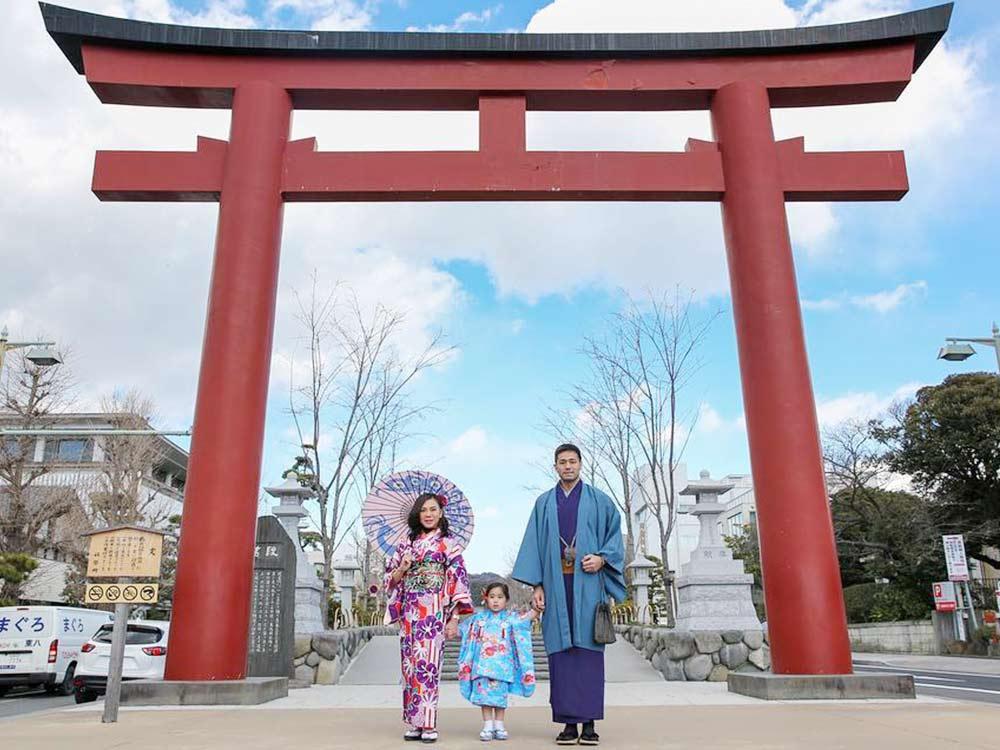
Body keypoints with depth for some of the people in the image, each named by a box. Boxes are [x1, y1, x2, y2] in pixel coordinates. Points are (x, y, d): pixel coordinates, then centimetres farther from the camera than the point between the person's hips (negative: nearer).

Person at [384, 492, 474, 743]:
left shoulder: (448, 544, 3)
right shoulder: (405, 544, 14)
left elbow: (458, 581, -2)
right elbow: (390, 580, 16)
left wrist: (454, 619, -9)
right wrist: (402, 568, -5)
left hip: (434, 612, -4)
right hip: (409, 613, 4)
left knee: (427, 664, -10)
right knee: (410, 665, 3)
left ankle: (428, 724, -4)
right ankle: (413, 723, 11)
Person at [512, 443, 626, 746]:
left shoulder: (598, 500, 10)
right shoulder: (544, 502, 14)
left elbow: (615, 534, 9)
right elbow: (534, 544, 10)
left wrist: (602, 558, -10)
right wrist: (537, 585, 1)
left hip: (587, 583, -1)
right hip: (556, 583, 1)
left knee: (588, 648, -4)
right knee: (561, 651, -1)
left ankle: (589, 723, 1)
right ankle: (569, 722, 4)